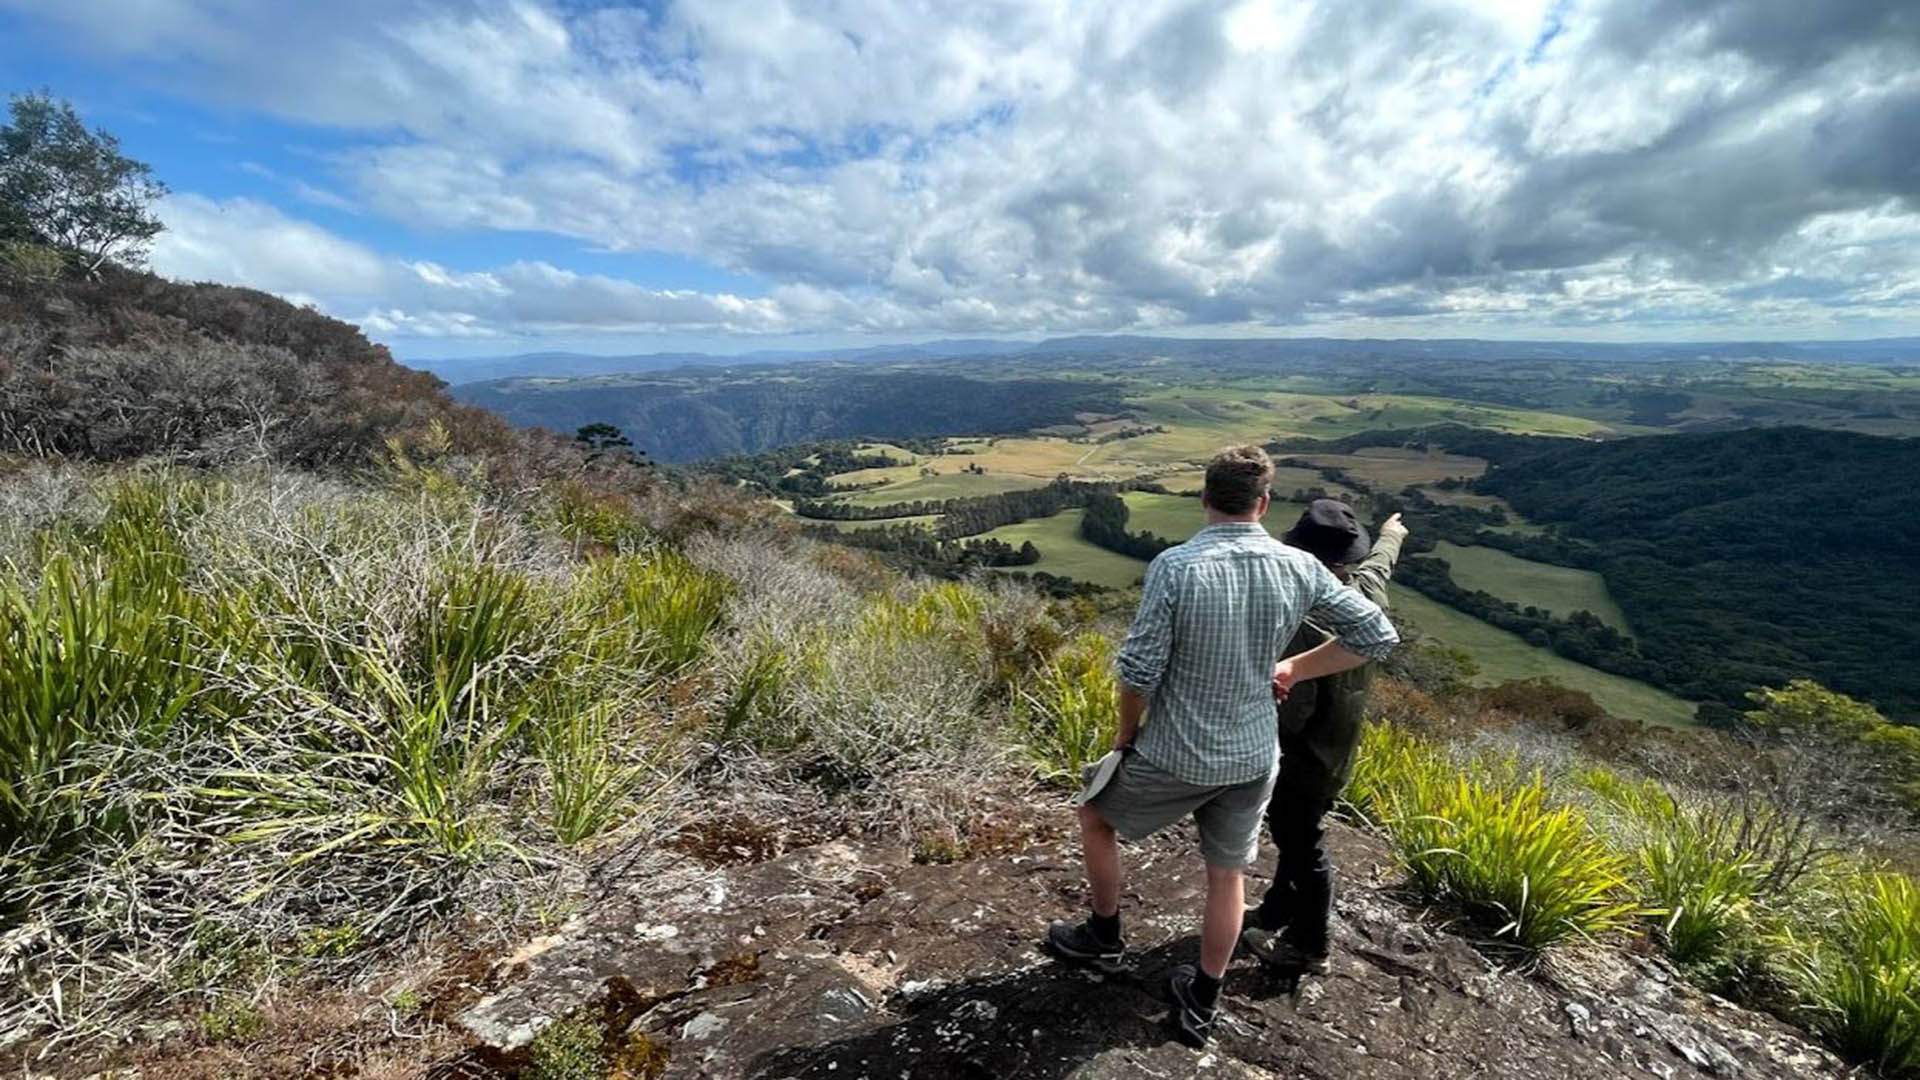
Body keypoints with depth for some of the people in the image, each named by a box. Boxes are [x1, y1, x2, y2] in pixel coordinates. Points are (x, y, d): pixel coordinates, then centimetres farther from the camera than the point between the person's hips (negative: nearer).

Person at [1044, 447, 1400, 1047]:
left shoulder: (1174, 565, -22)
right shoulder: (1299, 568, -9)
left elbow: (1140, 670, -20)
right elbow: (1378, 635, 0)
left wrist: (1126, 733, -1)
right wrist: (1294, 669, 8)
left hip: (1174, 756, -4)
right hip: (1253, 757, 4)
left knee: (1094, 816, 23)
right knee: (1227, 875, 24)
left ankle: (1104, 937, 41)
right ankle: (1202, 1003, 42)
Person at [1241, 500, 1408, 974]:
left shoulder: (1310, 624, -33)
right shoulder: (1367, 593, -9)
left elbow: (1291, 711, -29)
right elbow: (1378, 561, 16)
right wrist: (1390, 536, 38)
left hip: (1304, 757, -8)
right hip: (1334, 750, 8)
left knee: (1303, 848, 12)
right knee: (1295, 838, 25)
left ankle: (1308, 947, 33)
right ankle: (1276, 912, 45)